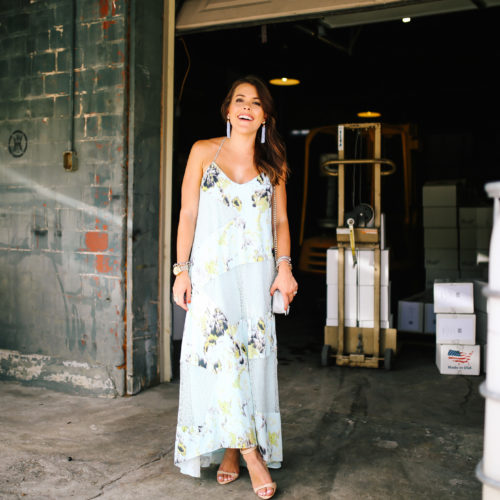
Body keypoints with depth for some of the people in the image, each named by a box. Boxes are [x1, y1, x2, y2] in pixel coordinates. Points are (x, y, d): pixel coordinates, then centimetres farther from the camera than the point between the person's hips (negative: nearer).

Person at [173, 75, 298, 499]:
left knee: (253, 356, -1)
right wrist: (182, 270, -4)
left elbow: (281, 220, 12)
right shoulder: (203, 152, 6)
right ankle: (249, 452, -7)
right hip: (211, 269, -2)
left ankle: (232, 452, 10)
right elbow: (188, 214, 3)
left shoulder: (273, 163, 11)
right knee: (219, 350, -14)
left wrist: (284, 266, -2)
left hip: (256, 271, 2)